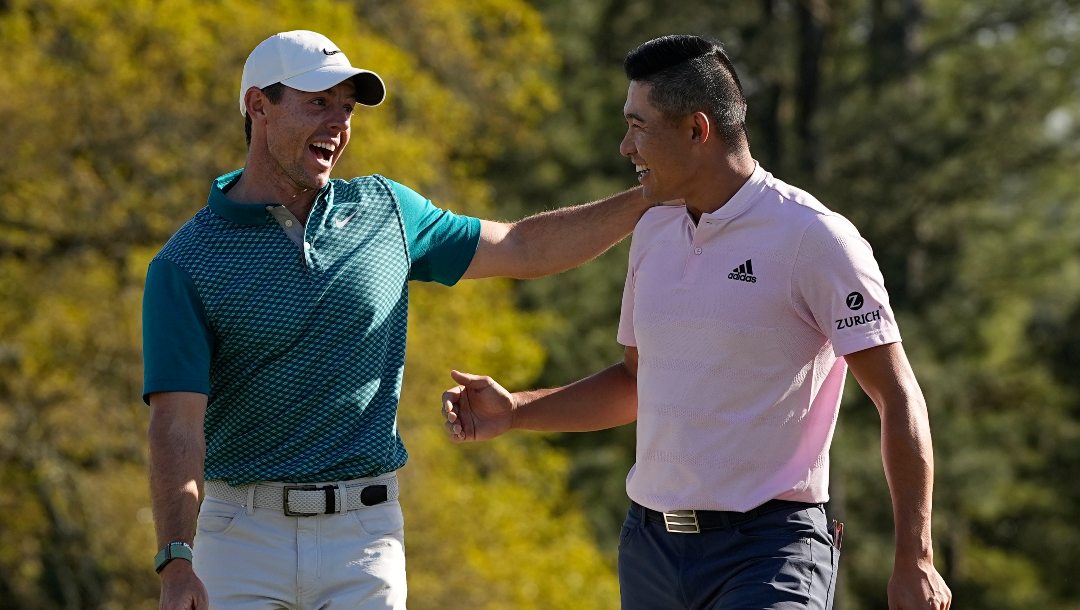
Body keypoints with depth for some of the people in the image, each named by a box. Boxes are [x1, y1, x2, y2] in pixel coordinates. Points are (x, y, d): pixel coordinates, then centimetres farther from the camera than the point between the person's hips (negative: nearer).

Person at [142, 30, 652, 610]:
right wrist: (175, 561, -24)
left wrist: (651, 196, 9)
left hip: (363, 537, 3)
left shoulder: (385, 211, 9)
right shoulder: (184, 266, -5)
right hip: (242, 536, -2)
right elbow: (177, 423, -12)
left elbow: (524, 246, 18)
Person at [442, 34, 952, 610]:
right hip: (649, 543, 7)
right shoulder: (653, 233, 12)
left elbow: (898, 397, -9)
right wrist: (514, 410, 11)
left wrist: (914, 561, -13)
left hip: (767, 551, -7)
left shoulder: (813, 238, -9)